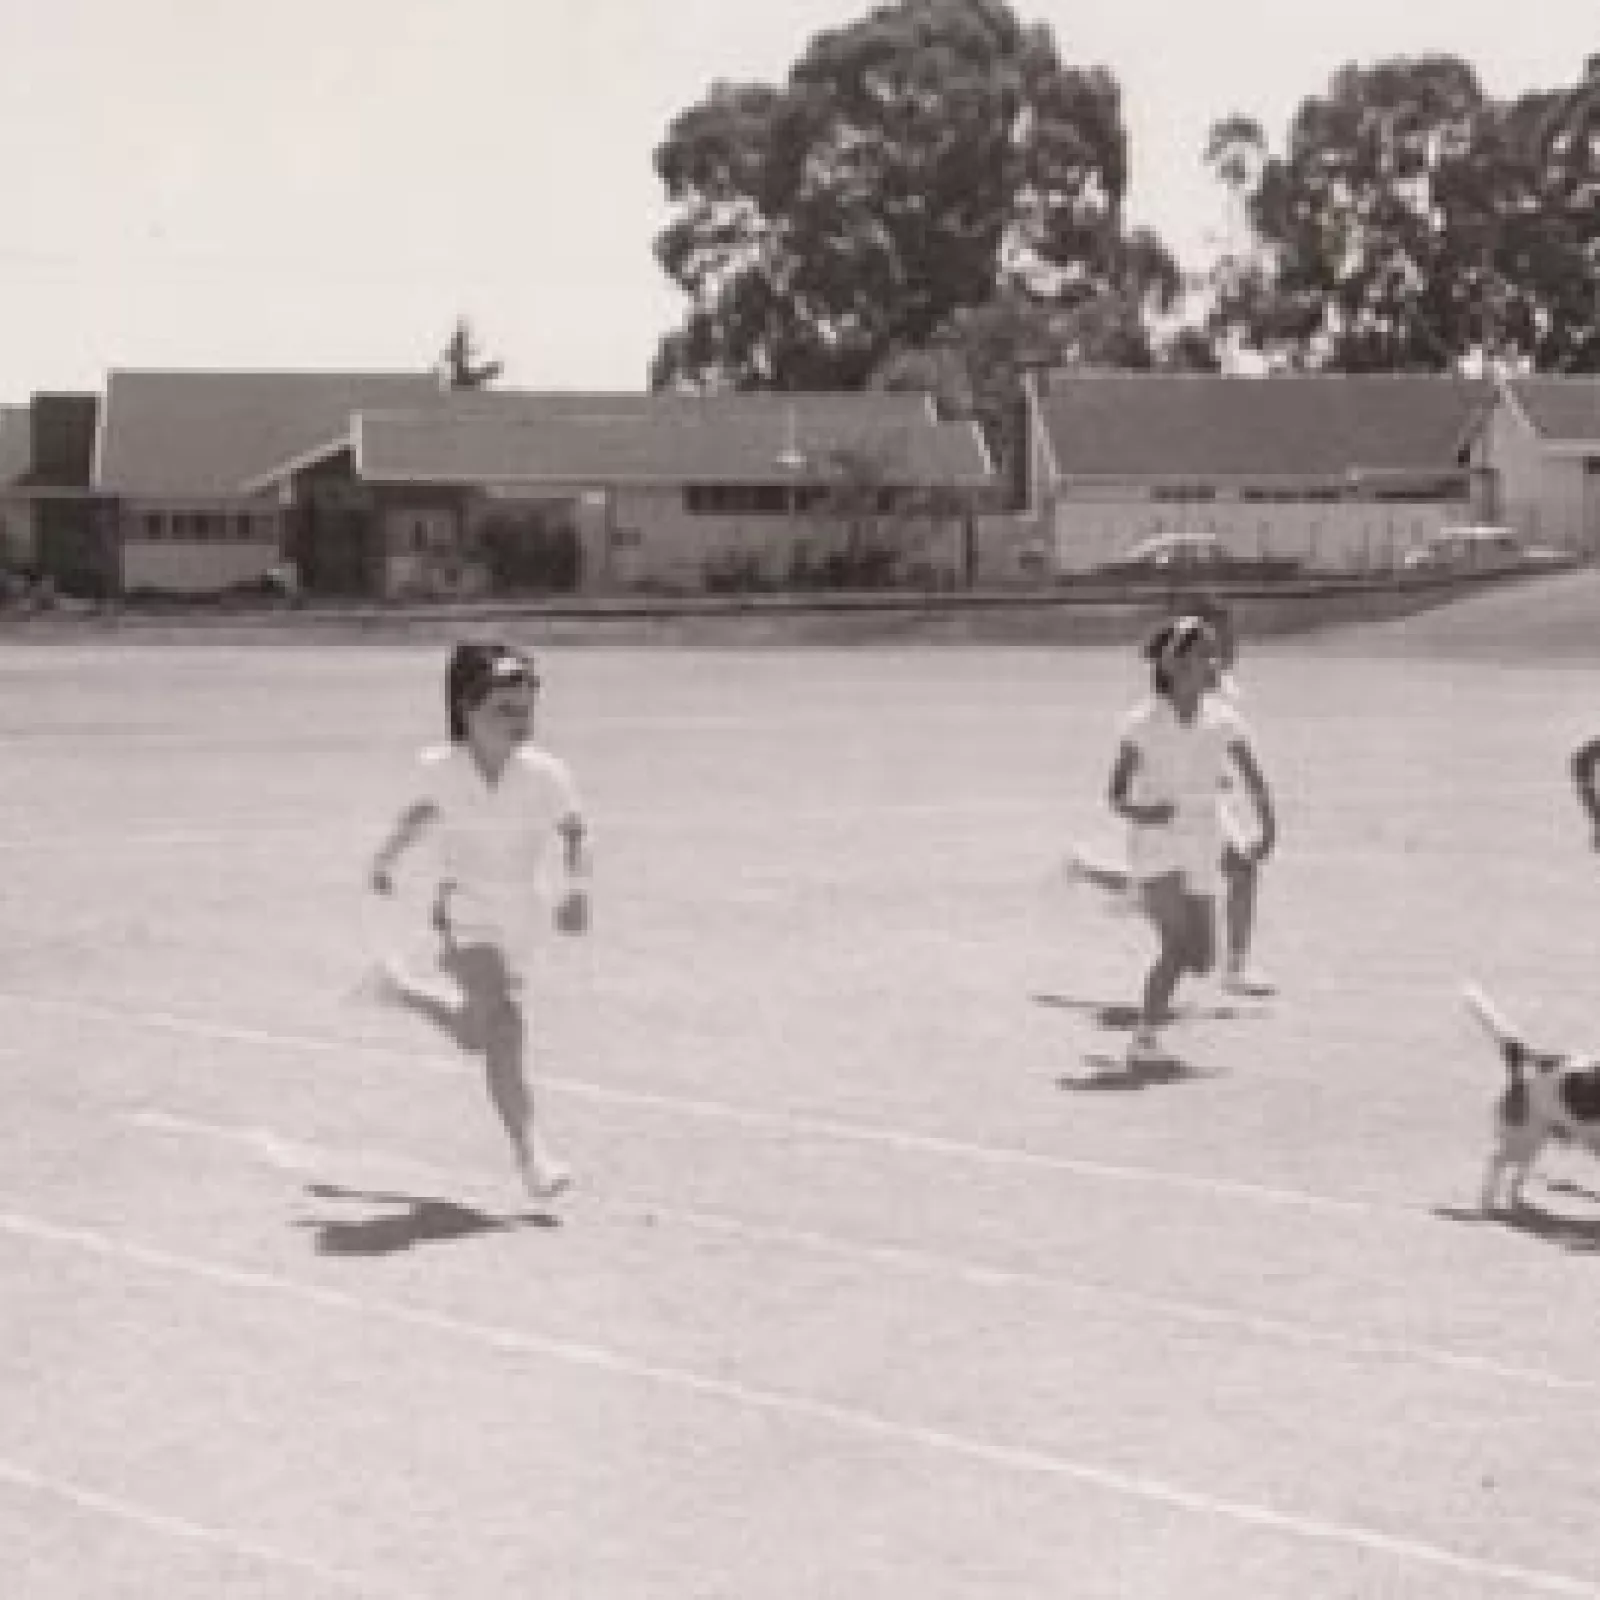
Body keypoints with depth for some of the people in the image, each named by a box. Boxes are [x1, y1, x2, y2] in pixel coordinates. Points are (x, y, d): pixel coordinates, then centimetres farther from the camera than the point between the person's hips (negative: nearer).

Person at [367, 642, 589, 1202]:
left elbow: (574, 831, 4)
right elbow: (418, 813, 12)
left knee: (477, 1038, 16)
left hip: (518, 917, 3)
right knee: (503, 1021, -22)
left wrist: (575, 887, -11)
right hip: (463, 909, -3)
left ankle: (401, 989, 45)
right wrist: (386, 859, 23)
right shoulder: (439, 769, -10)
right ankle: (530, 1151, -20)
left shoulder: (545, 774, -11)